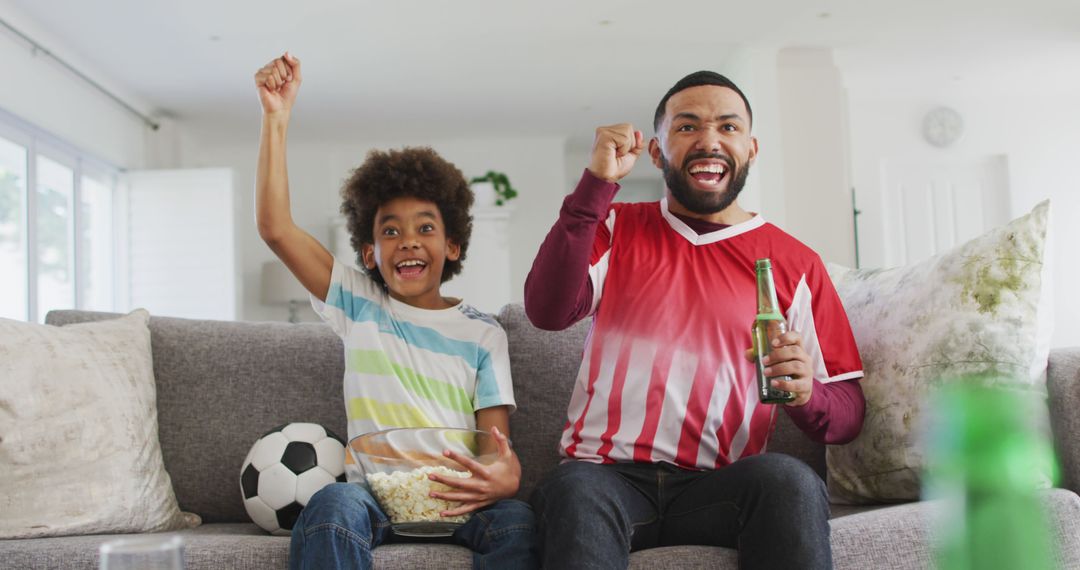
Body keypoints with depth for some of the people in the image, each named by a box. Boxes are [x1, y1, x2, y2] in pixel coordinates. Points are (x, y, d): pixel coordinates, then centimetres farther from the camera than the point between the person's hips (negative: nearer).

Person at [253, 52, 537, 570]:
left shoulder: (482, 334, 10)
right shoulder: (358, 303, 12)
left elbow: (497, 440, 1)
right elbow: (274, 227, 3)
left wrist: (505, 477, -25)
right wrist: (276, 117, -4)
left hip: (457, 500, 0)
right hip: (375, 493, 0)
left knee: (515, 519, -32)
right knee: (333, 505, -34)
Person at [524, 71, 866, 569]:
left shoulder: (795, 264, 10)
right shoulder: (617, 228, 14)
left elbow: (848, 415, 8)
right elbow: (548, 312, -5)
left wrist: (805, 395, -16)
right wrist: (596, 184, -11)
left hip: (718, 488, 1)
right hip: (607, 473, -1)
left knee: (790, 480, -31)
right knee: (575, 491, -34)